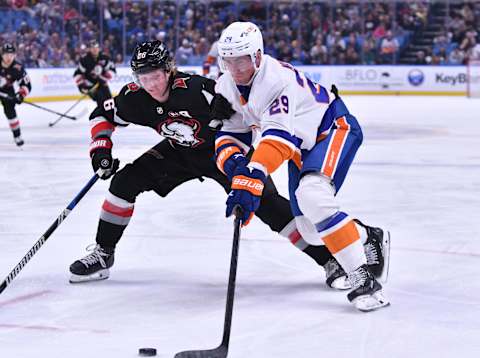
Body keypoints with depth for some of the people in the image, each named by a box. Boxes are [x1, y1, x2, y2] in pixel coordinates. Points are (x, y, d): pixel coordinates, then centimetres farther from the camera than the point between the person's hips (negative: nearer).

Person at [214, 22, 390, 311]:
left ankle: (363, 278, -31)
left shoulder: (278, 79, -33)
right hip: (302, 145, 9)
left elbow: (278, 137, -43)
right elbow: (229, 135, -5)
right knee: (310, 229, 6)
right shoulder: (226, 87, -7)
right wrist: (235, 165, -29)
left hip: (334, 128, -9)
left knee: (313, 196, -33)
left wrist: (251, 181, -53)